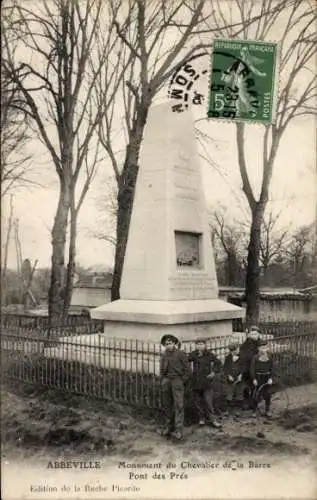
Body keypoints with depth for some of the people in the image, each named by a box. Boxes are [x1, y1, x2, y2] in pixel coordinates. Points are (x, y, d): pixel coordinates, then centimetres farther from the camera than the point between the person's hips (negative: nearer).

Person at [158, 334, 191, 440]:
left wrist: (182, 382, -5)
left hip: (177, 380, -5)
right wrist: (163, 379, 8)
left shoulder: (181, 354, -4)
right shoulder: (164, 355, 10)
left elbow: (187, 370, -4)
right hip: (166, 380, 5)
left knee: (178, 405, -8)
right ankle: (168, 427, 19)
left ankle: (178, 430, -11)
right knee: (167, 405, 9)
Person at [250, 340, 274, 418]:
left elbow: (271, 369, 3)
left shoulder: (269, 358, -1)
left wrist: (271, 378, -8)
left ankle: (267, 411, 22)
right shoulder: (255, 358, -9)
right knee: (256, 395, 1)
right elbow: (252, 369, -6)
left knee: (268, 395, 7)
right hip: (258, 378, -2)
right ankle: (254, 411, 17)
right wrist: (254, 379, -12)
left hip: (267, 378, 2)